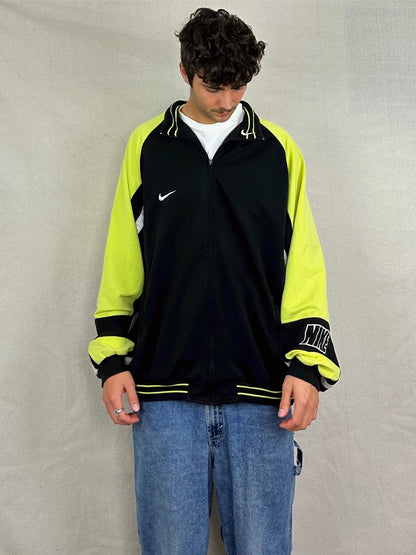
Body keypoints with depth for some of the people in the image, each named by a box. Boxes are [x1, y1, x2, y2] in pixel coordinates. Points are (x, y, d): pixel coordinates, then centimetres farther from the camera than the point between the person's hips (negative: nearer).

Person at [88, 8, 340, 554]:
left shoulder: (278, 149, 6)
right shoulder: (147, 146, 7)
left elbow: (304, 267, 5)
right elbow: (122, 266, 9)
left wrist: (308, 366, -3)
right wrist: (112, 360, 3)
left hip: (261, 392, 0)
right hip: (164, 390, 0)